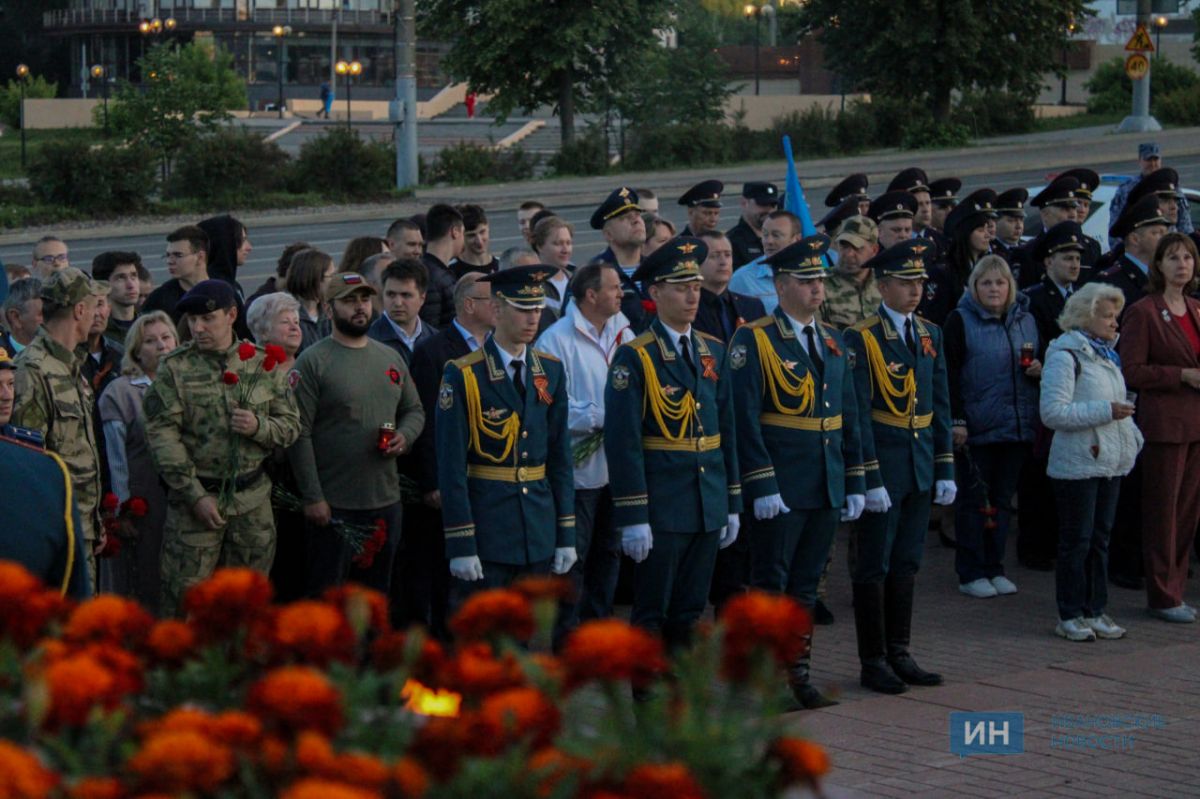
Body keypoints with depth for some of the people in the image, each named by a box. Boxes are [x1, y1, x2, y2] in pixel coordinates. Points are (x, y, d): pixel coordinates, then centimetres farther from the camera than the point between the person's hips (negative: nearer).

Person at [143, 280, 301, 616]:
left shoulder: (262, 364, 6)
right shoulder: (174, 368, -3)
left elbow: (291, 425, 9)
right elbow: (162, 436, -9)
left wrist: (259, 427, -14)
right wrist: (196, 495, -14)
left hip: (253, 497, 3)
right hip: (195, 497, -3)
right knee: (184, 600, -3)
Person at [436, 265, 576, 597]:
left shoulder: (551, 371, 8)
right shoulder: (463, 376, -9)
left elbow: (560, 456, 11)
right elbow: (451, 466, -10)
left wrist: (566, 535, 7)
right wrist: (461, 545, -14)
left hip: (539, 532, 5)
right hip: (485, 529, -5)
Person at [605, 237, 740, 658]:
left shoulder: (713, 352, 10)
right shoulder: (634, 358, -10)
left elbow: (727, 431, 15)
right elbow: (623, 442, -13)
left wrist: (733, 504, 12)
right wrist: (633, 517, -16)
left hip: (709, 507, 6)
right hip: (660, 509, -6)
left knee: (690, 613, 12)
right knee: (651, 615, 1)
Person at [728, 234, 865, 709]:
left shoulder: (832, 341, 12)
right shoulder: (754, 341, -9)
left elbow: (848, 416, 16)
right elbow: (745, 419, -14)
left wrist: (855, 483, 12)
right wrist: (762, 486, -18)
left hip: (827, 487, 6)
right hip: (781, 489, -6)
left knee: (806, 586, 12)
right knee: (770, 585, -1)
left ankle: (796, 674, 19)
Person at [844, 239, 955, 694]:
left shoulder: (931, 335, 10)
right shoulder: (861, 339, -10)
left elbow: (940, 407, 12)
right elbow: (859, 414, -13)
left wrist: (945, 469, 7)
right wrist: (870, 479, -16)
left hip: (920, 465, 6)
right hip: (883, 464, -6)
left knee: (907, 564, 12)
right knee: (875, 566, 1)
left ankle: (899, 655, 20)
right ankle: (873, 662, 7)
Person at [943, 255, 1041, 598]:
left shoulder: (1026, 320, 11)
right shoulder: (960, 320, -4)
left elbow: (1038, 363, 23)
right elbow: (950, 373, -8)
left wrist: (1039, 370, -1)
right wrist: (956, 419, -15)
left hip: (1017, 425, 5)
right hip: (977, 426, -5)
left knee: (1003, 499, 10)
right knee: (973, 499, 1)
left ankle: (994, 567, 18)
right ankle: (971, 573, 8)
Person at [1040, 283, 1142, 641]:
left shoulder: (1106, 355, 15)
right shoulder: (1065, 356, -12)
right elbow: (1053, 411, -21)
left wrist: (1132, 435, 7)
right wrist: (1105, 411, -22)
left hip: (1109, 462, 8)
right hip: (1077, 464, -8)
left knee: (1100, 539, 12)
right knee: (1076, 541, -2)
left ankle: (1095, 611, 18)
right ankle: (1070, 616, 5)